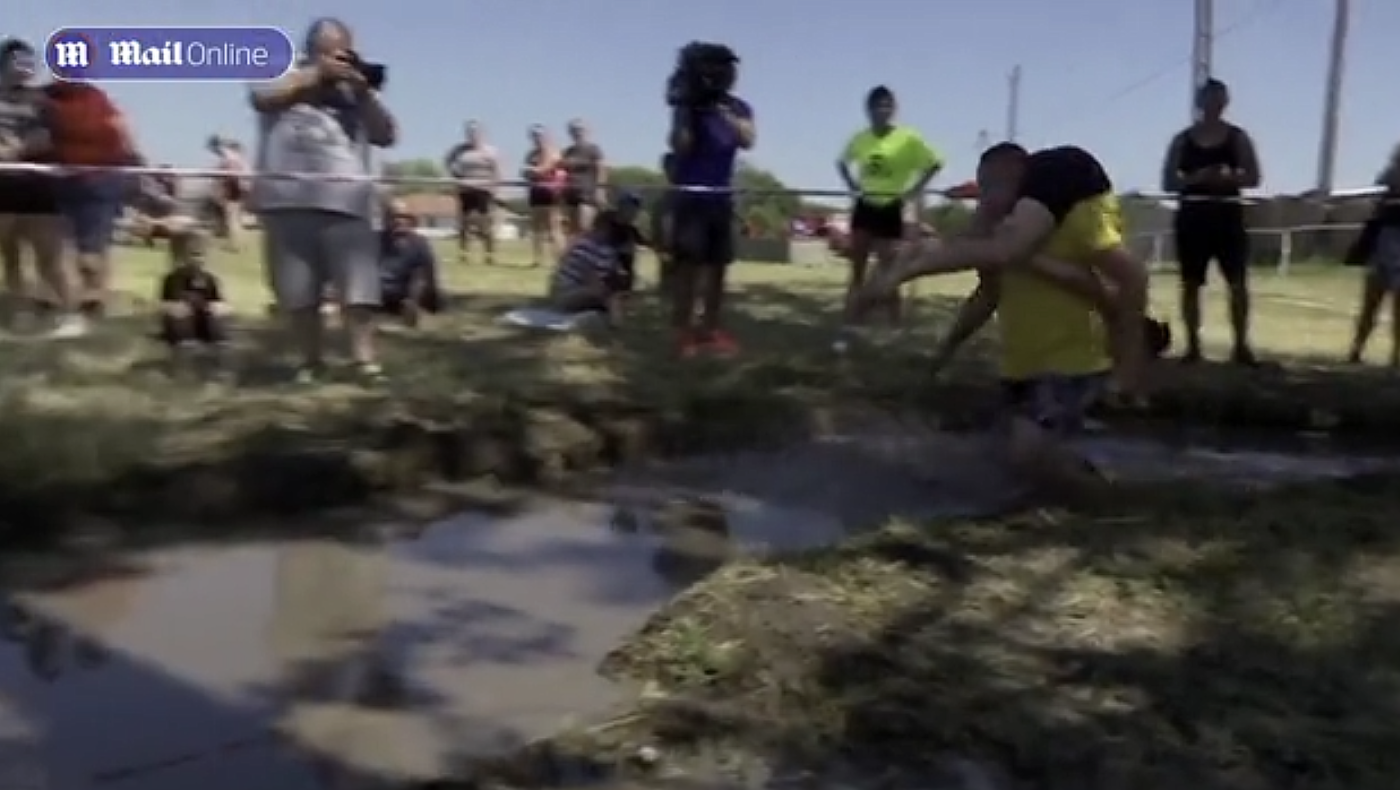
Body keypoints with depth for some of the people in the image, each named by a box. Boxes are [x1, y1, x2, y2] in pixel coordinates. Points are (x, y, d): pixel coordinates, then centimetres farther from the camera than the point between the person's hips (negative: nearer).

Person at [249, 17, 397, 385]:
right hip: (288, 202, 0)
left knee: (358, 288, -8)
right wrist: (317, 73, -7)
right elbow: (263, 98, -9)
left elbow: (386, 135, 8)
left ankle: (365, 360, -5)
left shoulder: (356, 89, 17)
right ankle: (310, 361, 16)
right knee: (298, 294, 4)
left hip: (346, 203, 1)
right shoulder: (283, 76, 13)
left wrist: (365, 92, -5)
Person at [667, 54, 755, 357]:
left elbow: (748, 140, -10)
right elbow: (679, 146, -12)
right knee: (688, 264, -7)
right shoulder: (690, 103, -2)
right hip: (691, 193, -5)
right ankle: (683, 332, -4)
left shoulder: (739, 108, 9)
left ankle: (710, 330, 15)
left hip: (722, 195, 5)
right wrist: (687, 109, -18)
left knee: (718, 265, 7)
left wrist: (722, 111, -20)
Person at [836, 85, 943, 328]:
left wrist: (914, 190, -10)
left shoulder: (908, 138, -9)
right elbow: (842, 162, 19)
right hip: (864, 208, 4)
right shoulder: (860, 138, 2)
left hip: (890, 210, -4)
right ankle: (849, 327, 10)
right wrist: (852, 184, 5)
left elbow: (935, 163, -4)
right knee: (857, 273, 6)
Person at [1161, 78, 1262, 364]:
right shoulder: (1183, 139, 6)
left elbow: (1253, 178, 1)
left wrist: (1228, 177, -19)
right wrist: (1196, 178, -16)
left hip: (1227, 213, 0)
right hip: (1193, 214, 0)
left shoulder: (1238, 137, 6)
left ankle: (1241, 345, 1)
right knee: (1190, 283, 1)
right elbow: (1168, 182, 1)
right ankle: (1193, 346, 8)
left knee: (1238, 281, -5)